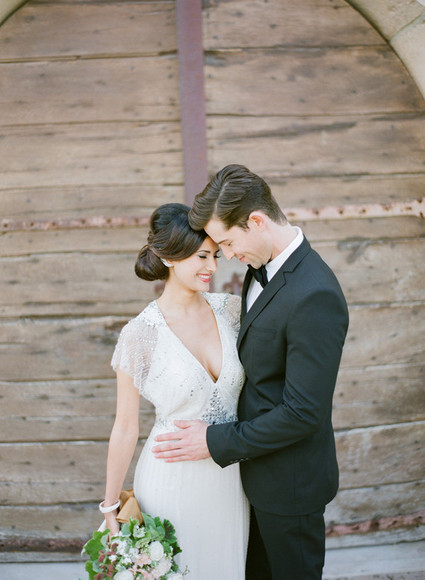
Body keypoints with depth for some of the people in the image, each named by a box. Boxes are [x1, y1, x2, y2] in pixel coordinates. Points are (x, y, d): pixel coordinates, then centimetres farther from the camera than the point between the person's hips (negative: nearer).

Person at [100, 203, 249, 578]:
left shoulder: (230, 309, -6)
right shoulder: (142, 334, -19)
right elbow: (126, 428, -11)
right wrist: (111, 507, -3)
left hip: (230, 475, 4)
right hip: (174, 481, -4)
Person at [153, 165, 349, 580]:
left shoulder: (314, 297, -31)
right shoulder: (261, 268, -2)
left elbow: (303, 413, -28)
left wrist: (217, 443, -20)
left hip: (289, 480, -8)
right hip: (256, 462, 8)